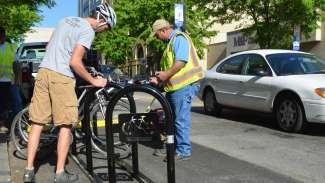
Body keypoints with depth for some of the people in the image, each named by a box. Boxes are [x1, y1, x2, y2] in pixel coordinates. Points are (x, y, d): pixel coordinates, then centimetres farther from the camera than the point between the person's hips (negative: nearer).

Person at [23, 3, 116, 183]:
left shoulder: (67, 20, 18)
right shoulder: (88, 31, -7)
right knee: (65, 126, 4)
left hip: (43, 72, 7)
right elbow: (74, 62, -14)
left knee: (37, 123, 9)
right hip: (61, 77, -7)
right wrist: (93, 81, -5)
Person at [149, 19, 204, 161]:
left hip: (183, 86, -11)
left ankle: (184, 151, 2)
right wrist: (159, 79, 20)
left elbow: (181, 61, -22)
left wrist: (166, 74, -17)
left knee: (181, 120, -6)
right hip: (175, 86, 11)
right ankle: (174, 146, 28)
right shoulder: (171, 42, 22)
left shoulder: (179, 38, -10)